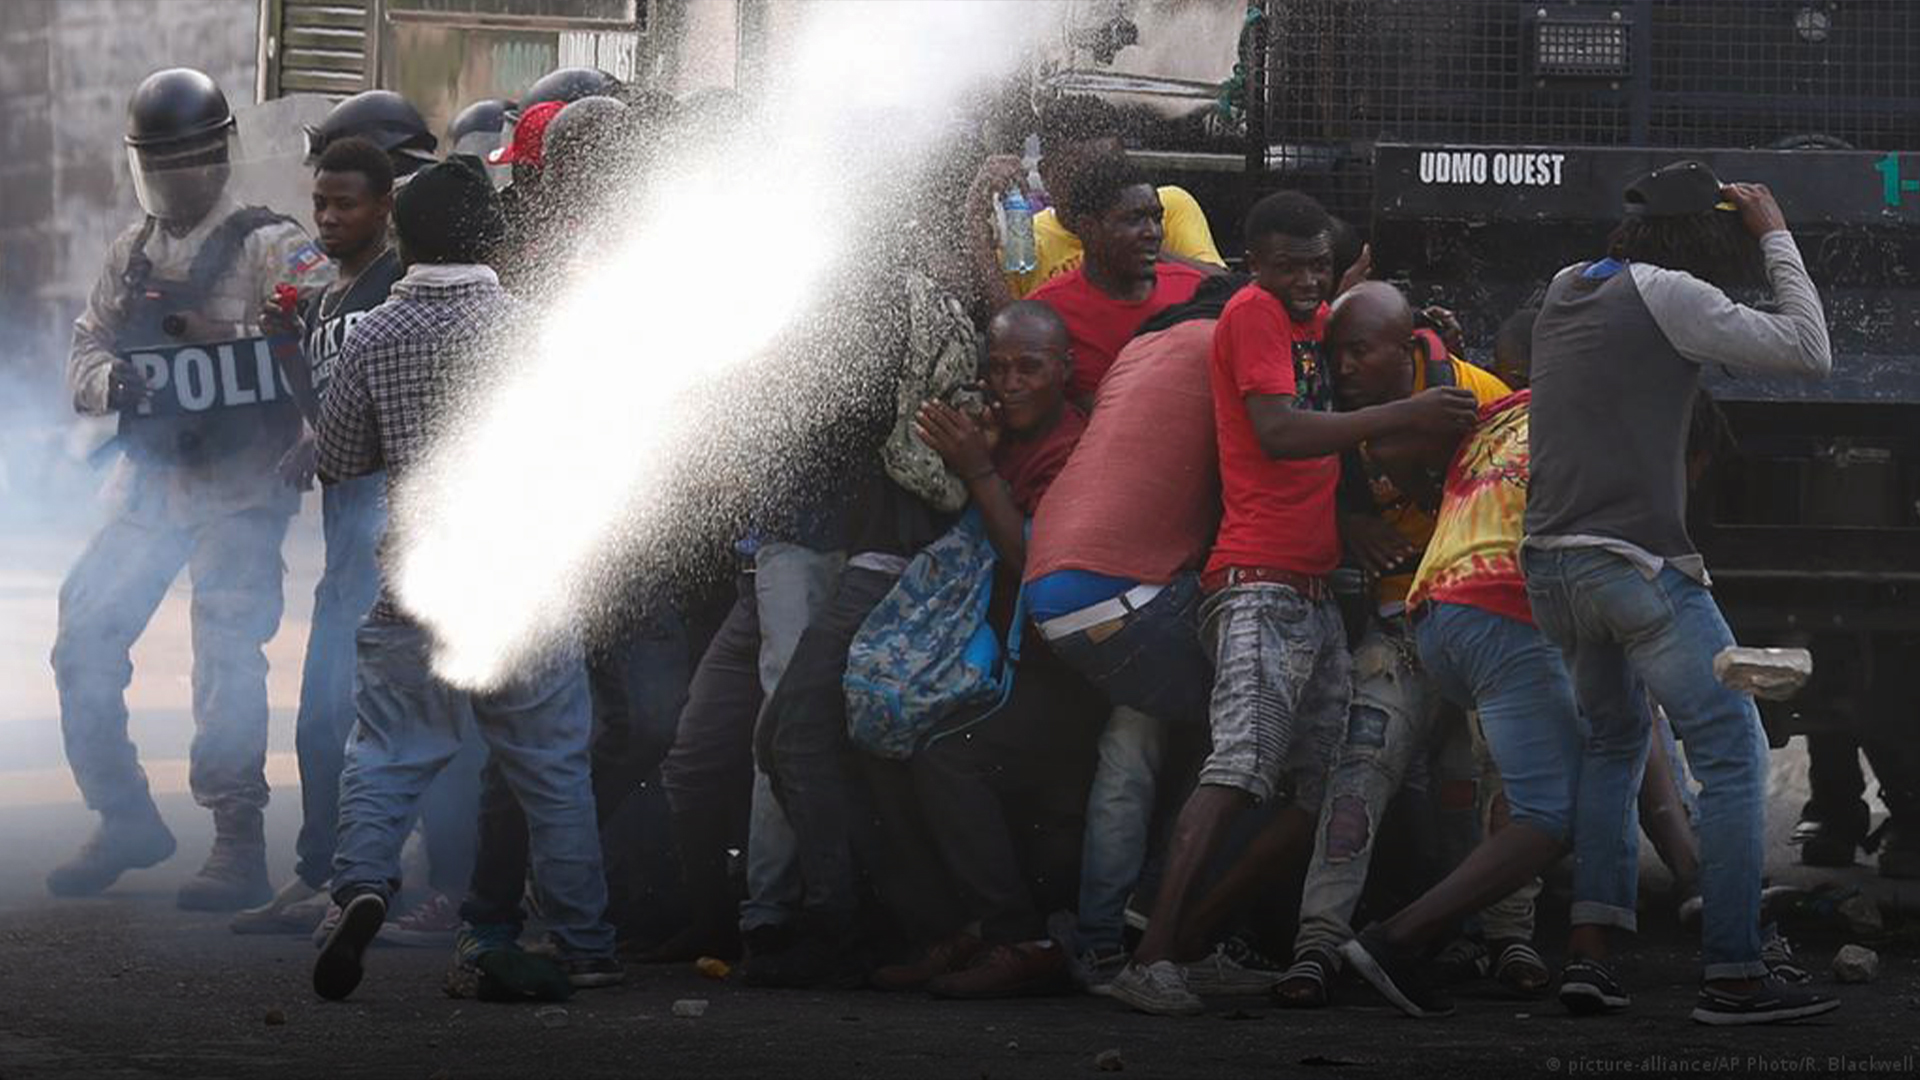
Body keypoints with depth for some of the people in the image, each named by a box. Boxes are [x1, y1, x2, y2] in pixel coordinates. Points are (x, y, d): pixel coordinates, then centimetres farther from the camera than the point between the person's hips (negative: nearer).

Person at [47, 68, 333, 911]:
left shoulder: (267, 246, -5)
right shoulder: (131, 255, 13)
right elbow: (84, 352, 11)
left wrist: (226, 337, -33)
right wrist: (111, 382, -12)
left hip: (240, 489, -6)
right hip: (150, 484, 6)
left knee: (227, 647, -15)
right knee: (84, 643, 2)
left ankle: (239, 844, -10)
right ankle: (124, 821, 16)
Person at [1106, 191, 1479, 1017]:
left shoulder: (1317, 322, 19)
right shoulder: (1254, 312, -4)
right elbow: (1278, 431, -16)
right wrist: (1407, 415, -21)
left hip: (1316, 592, 9)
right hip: (1262, 585, -9)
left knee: (1332, 785, 3)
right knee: (1240, 766, -21)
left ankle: (1199, 933, 4)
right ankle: (1151, 961, -27)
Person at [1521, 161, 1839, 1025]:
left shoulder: (1566, 290, 13)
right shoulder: (1665, 295, -10)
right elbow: (1807, 352, -9)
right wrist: (1776, 237, 1)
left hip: (1553, 563, 8)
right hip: (1637, 562, -8)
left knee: (1612, 743, 23)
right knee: (1733, 753, -4)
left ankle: (1586, 954, 10)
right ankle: (1733, 977, -9)